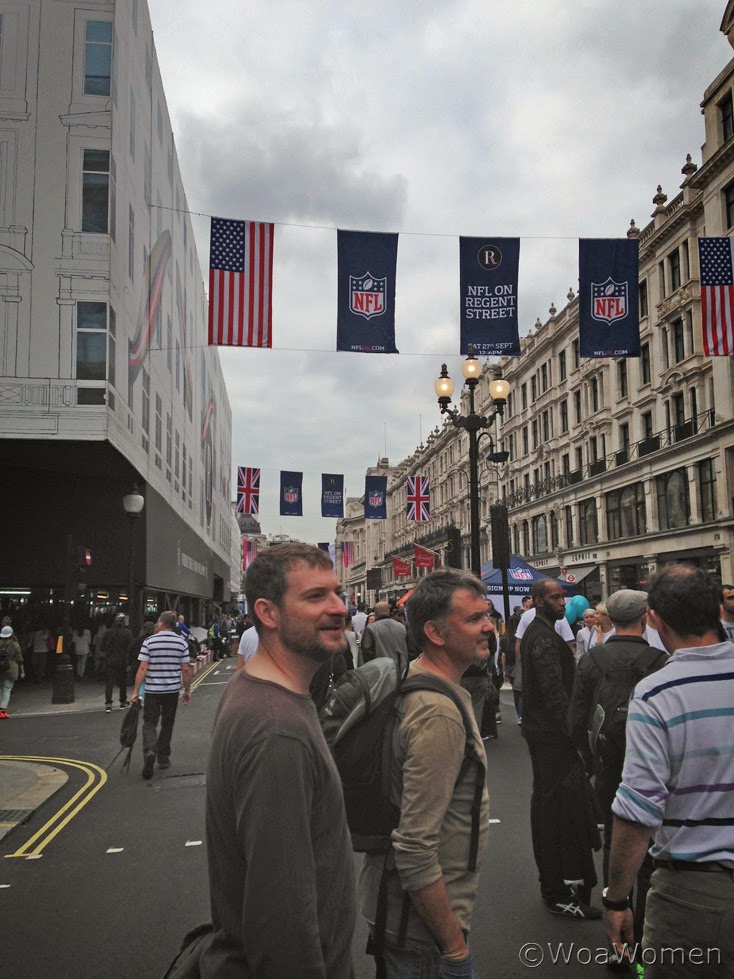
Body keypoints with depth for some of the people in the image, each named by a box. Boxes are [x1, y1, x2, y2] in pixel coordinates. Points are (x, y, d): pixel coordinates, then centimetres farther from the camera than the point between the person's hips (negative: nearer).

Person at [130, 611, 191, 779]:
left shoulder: (149, 642, -7)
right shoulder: (182, 642, -1)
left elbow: (142, 668, -11)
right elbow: (186, 669, -1)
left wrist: (136, 691, -6)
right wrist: (187, 690, 9)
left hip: (152, 690, -2)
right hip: (172, 689, 2)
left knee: (150, 723, 5)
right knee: (167, 724, 15)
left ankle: (149, 751, -19)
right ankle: (163, 758, 22)